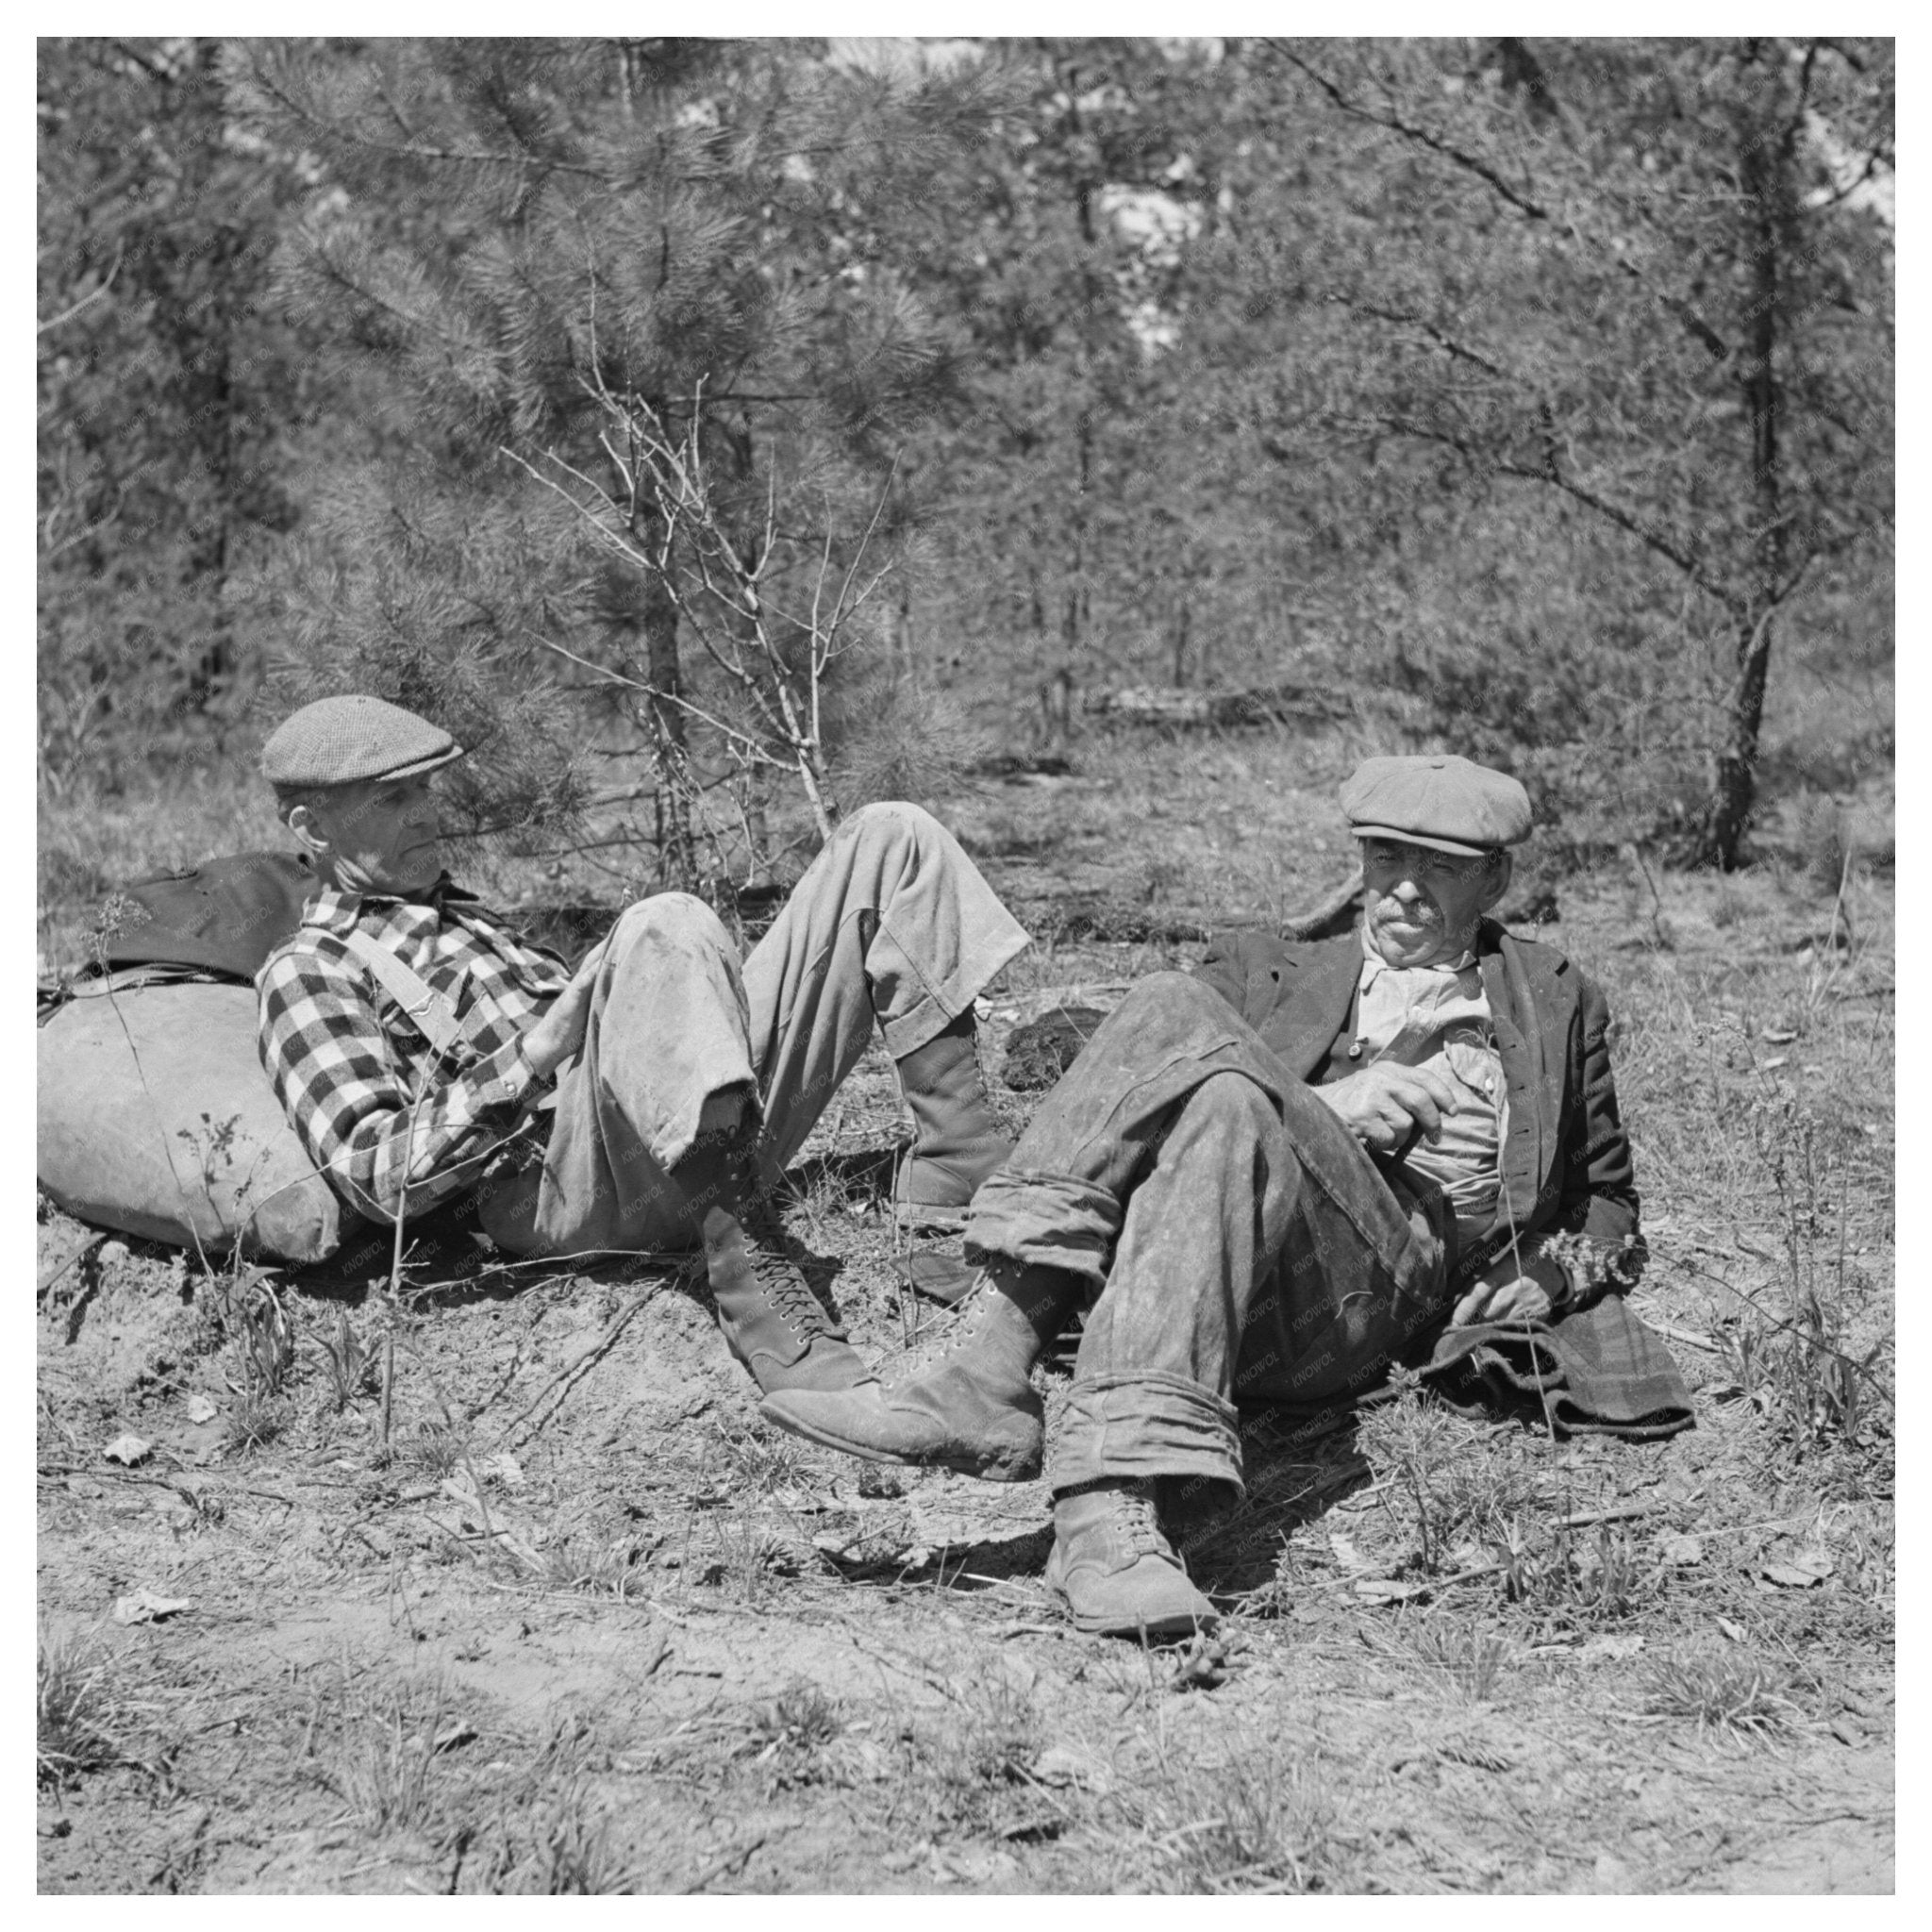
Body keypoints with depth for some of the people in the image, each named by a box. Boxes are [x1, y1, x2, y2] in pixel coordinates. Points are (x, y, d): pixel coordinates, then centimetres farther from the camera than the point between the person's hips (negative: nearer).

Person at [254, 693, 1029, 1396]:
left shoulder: (463, 916, 35)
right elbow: (375, 1175, -5)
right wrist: (527, 1059, -16)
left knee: (890, 840, 0)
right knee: (663, 928, -38)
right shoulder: (306, 974, 9)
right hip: (555, 1182, -8)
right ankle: (763, 1304, -43)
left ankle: (956, 1191, -12)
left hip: (716, 1139, 8)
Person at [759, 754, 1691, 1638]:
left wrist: (1546, 1285, 9)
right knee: (1172, 1009, -26)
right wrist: (1319, 1107, -3)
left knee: (1227, 1112, -34)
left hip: (1386, 1284, -2)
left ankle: (1113, 1500, -52)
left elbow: (1605, 1198, 31)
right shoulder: (1264, 970, 30)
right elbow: (1152, 1096, 13)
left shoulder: (1552, 1000, 28)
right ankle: (990, 1372, -41)